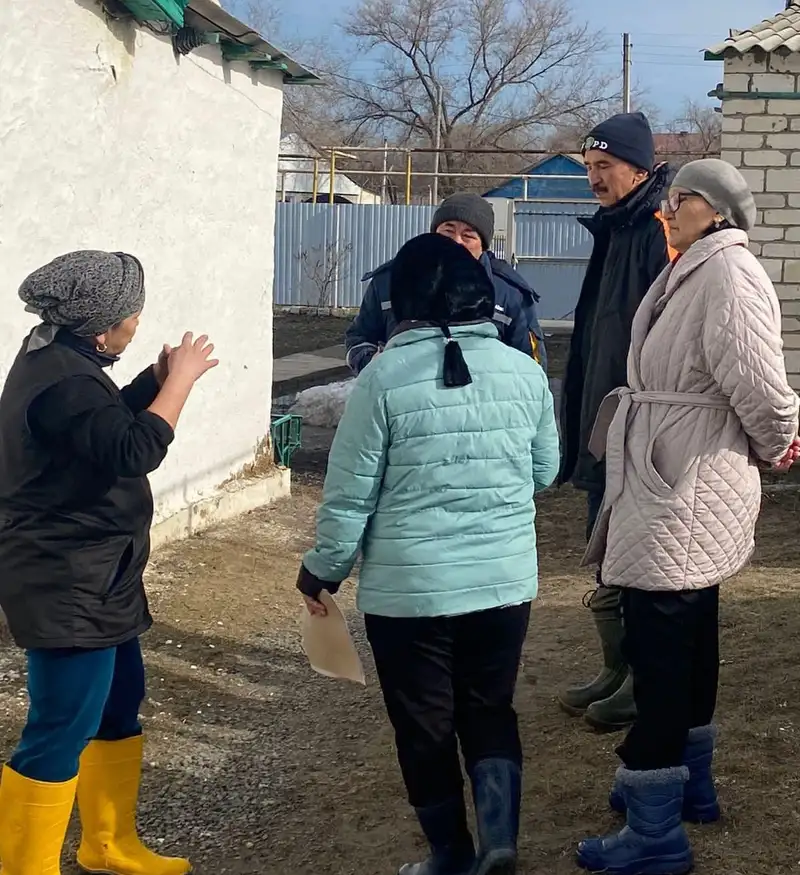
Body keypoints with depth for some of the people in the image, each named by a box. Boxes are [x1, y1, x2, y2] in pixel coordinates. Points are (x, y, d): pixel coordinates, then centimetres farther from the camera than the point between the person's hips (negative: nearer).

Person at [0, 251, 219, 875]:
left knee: (119, 704, 20)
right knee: (61, 733, -4)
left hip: (88, 579, 11)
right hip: (67, 588, -11)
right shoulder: (60, 381, -23)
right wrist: (179, 381, -19)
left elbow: (107, 423, 23)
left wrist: (159, 380, 8)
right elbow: (135, 449, -30)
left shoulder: (60, 360, 10)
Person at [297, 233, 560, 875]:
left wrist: (323, 570, 6)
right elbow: (546, 473, 12)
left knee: (425, 725, 13)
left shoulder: (385, 376, -12)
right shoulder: (525, 371, -1)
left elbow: (349, 494, -8)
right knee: (490, 708, 19)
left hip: (408, 588, -3)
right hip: (505, 581, 3)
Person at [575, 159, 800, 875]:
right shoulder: (690, 273, 16)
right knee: (688, 639, 20)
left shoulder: (728, 272, -17)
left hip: (687, 494, -11)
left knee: (661, 649, -7)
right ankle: (691, 785, 36)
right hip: (665, 487, 11)